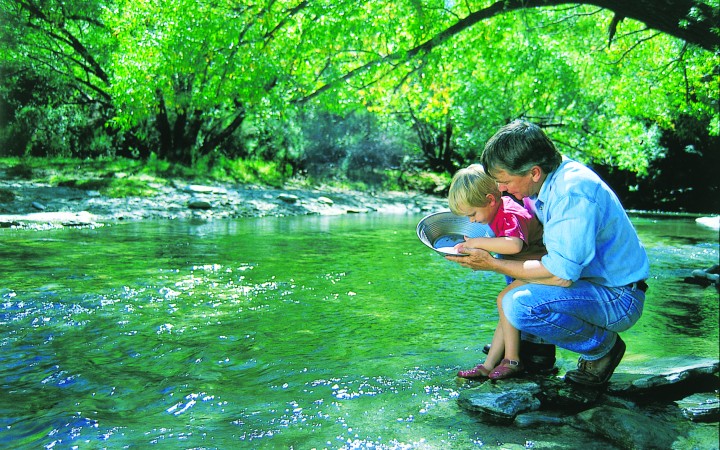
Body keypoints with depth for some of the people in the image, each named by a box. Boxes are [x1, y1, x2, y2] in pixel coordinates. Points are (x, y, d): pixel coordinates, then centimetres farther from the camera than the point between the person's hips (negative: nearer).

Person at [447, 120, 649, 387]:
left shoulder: (573, 193, -28)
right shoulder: (550, 180, 1)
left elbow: (561, 274, -30)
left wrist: (492, 264, -23)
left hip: (619, 298, -9)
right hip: (588, 276, 9)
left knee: (521, 305, -30)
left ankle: (602, 346, -3)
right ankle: (534, 345, 17)